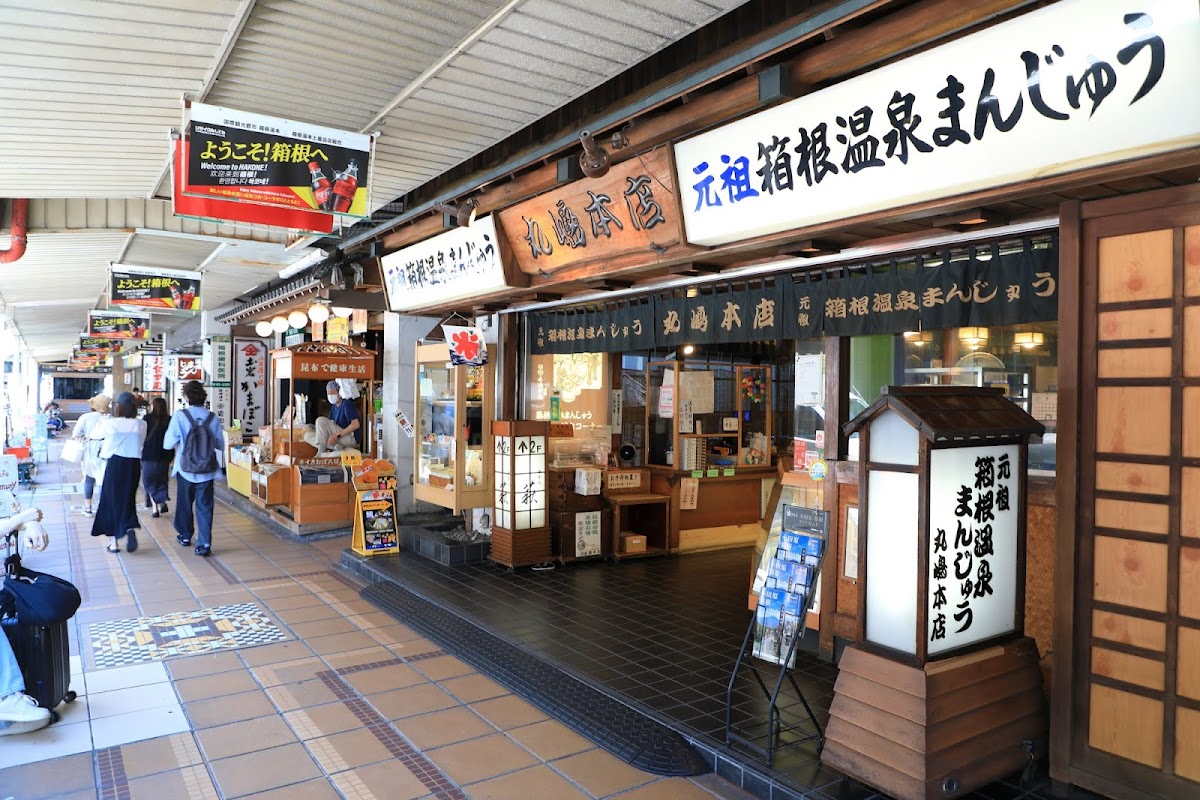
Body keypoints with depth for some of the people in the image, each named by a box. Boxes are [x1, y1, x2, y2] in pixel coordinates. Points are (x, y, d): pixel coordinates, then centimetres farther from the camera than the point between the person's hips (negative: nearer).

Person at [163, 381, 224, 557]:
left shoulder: (180, 416, -12)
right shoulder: (213, 418, -6)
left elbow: (168, 443, -8)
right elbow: (219, 444, 0)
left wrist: (181, 442, 10)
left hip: (185, 468, 0)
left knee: (184, 503, 20)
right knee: (204, 507, 4)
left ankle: (185, 536, 36)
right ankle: (204, 544, -3)